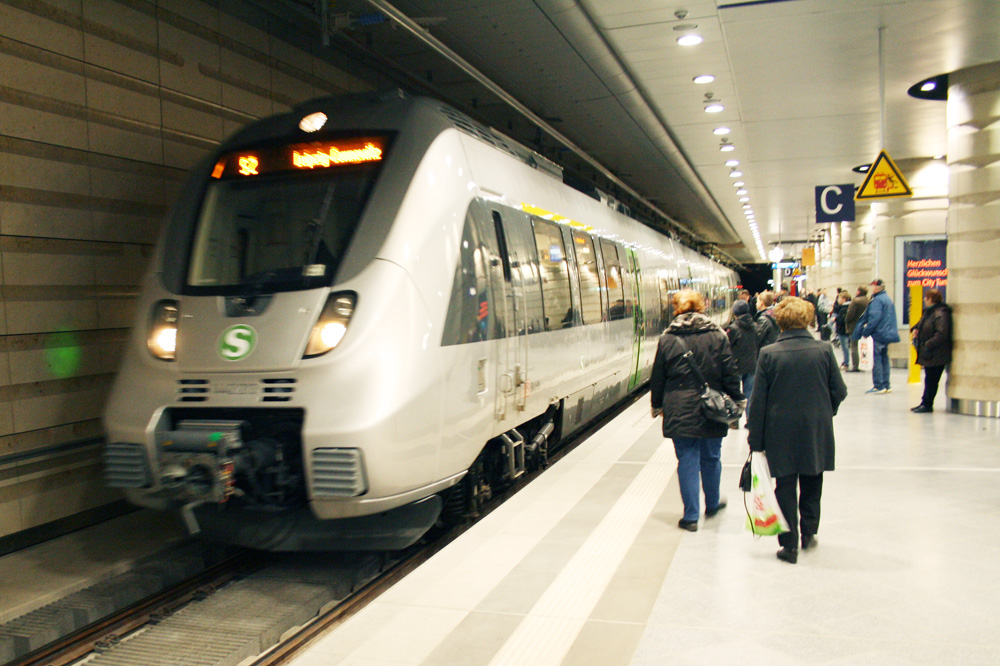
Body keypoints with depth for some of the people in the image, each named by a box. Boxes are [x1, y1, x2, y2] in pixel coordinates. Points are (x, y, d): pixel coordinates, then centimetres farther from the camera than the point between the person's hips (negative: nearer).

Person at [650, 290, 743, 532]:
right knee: (711, 458, 18)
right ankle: (712, 504, 37)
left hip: (680, 412, -1)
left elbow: (658, 378, 2)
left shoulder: (667, 340, -4)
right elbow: (730, 374, -1)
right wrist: (735, 404, 10)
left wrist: (657, 405, 15)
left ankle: (691, 516, 9)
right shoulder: (718, 336, -2)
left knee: (687, 461, 5)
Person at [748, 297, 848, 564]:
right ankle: (808, 533, 31)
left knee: (785, 486, 6)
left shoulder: (769, 354, -10)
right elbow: (839, 391, -1)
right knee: (812, 484, 19)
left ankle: (789, 544, 8)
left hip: (781, 432, -2)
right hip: (816, 432, 2)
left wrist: (756, 440, -1)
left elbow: (758, 401, -8)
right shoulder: (824, 350, -7)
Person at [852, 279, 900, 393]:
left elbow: (874, 318, -22)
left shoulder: (877, 300, -14)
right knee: (884, 359, 13)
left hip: (879, 333, -9)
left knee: (877, 360, -6)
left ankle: (879, 386, -5)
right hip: (888, 334, 9)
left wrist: (866, 331, -15)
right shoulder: (888, 298, 16)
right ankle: (886, 385, 16)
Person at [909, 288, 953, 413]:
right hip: (928, 354, 9)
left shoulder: (941, 314, -19)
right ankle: (925, 403, 22)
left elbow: (941, 334, -26)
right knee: (928, 380, 15)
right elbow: (921, 323, 28)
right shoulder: (928, 312, 11)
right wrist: (915, 329, 7)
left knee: (931, 380, -1)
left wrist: (928, 345, -23)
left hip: (936, 355, -9)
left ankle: (927, 405, 6)